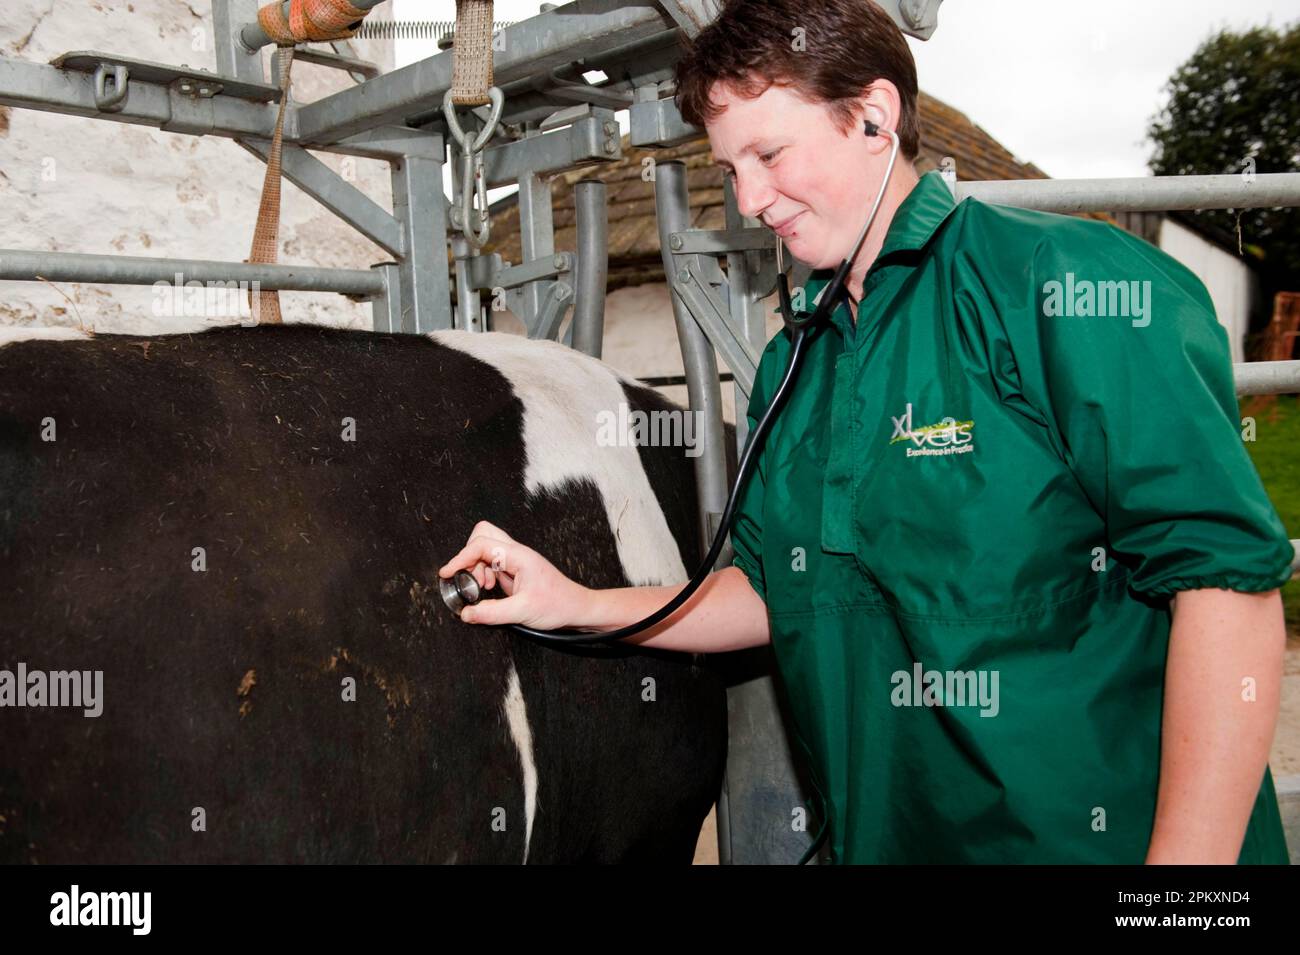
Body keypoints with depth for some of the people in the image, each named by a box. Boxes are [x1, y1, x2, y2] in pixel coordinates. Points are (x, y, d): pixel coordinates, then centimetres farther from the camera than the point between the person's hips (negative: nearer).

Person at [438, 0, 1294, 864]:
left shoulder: (1069, 283, -15)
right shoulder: (792, 364, 8)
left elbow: (1229, 580, -19)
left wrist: (1185, 853, -23)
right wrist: (578, 605, 2)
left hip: (1096, 835, -6)